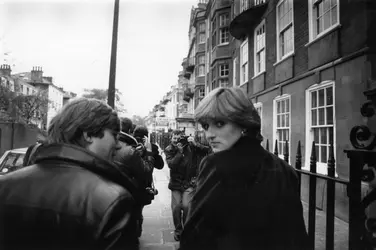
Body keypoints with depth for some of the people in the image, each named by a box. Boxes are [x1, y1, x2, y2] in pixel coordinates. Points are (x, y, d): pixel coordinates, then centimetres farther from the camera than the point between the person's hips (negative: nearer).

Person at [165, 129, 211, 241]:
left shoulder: (190, 146, -6)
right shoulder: (169, 150, -2)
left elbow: (207, 151, -13)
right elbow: (171, 164, -16)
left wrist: (195, 144, -25)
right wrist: (180, 152, -21)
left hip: (189, 182, -1)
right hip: (176, 183, 2)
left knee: (186, 206, -11)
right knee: (176, 206, -3)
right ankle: (178, 230, 22)